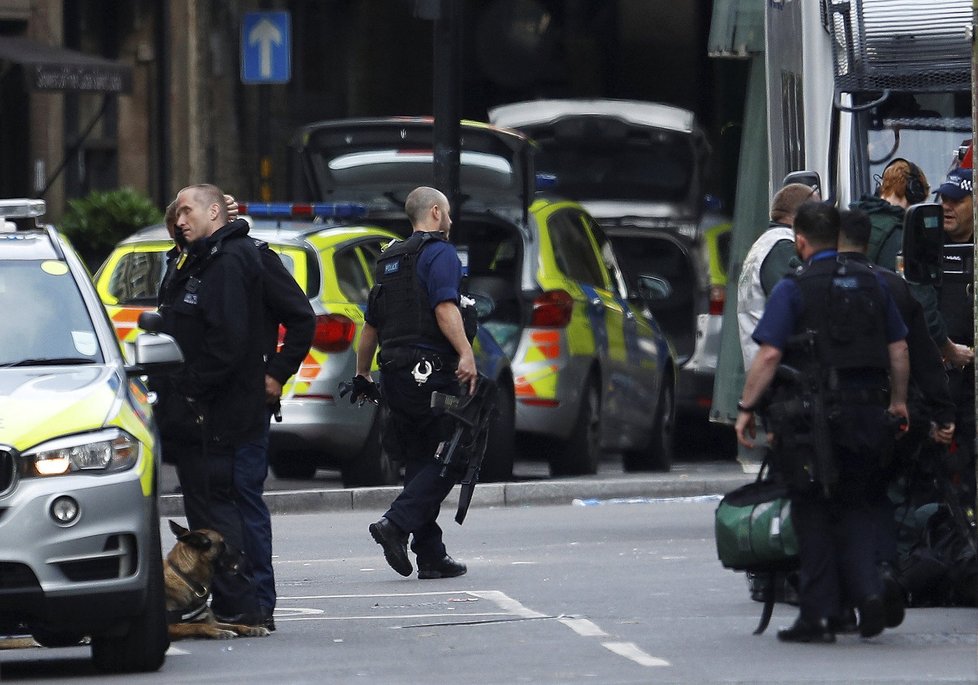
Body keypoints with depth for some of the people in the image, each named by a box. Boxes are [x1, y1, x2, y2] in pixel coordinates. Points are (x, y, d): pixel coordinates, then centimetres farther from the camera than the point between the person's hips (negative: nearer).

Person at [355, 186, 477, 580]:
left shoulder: (389, 261, 21)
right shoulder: (439, 252, -4)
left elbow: (371, 325, 27)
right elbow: (444, 307, -21)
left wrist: (361, 375, 36)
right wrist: (465, 354, -29)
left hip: (395, 376, 9)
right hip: (430, 371, -9)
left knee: (421, 463, 10)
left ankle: (431, 556, 8)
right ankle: (397, 524, -21)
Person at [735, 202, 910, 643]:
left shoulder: (792, 290, -7)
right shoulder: (870, 284, 9)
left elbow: (769, 355, -13)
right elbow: (898, 349, 12)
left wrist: (746, 408, -5)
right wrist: (898, 400, 24)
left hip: (810, 416, -4)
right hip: (865, 410, 4)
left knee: (813, 515, 3)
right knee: (856, 508, 15)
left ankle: (818, 616, 3)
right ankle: (868, 591, -5)